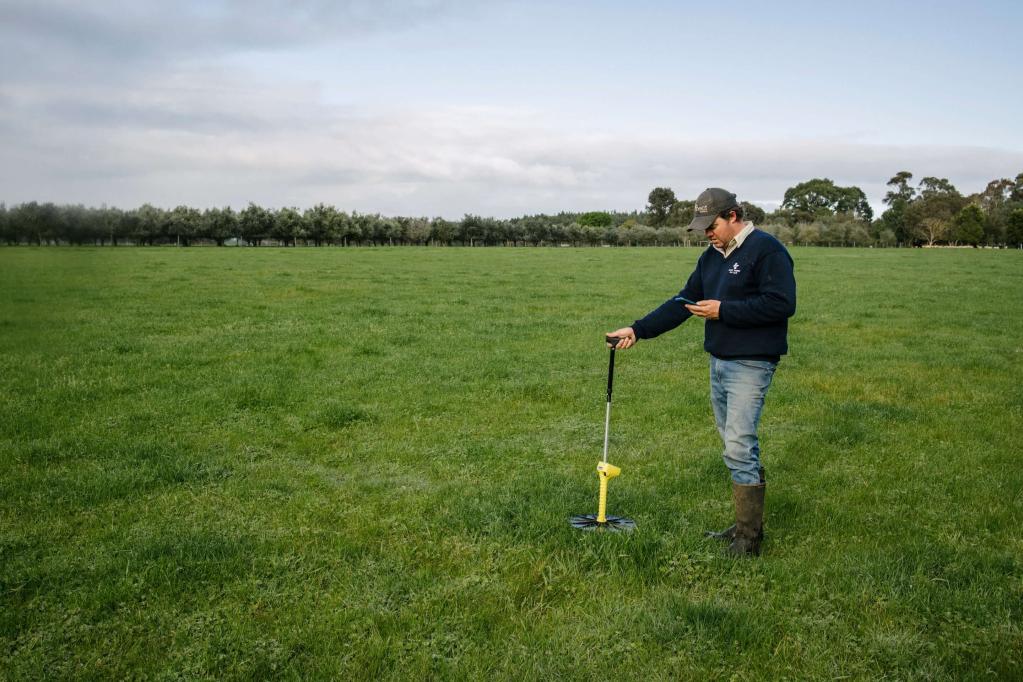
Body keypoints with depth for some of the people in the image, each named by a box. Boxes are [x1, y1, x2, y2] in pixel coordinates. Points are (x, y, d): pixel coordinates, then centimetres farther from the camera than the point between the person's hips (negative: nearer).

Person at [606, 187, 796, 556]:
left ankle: (748, 537, -1)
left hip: (750, 364, -9)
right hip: (719, 361, 9)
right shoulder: (711, 257, 14)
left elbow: (782, 303, -21)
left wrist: (723, 310, -19)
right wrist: (637, 330, 7)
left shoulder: (767, 250, -12)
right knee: (737, 446, 13)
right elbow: (683, 302, 15)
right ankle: (746, 523, 24)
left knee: (739, 447, -11)